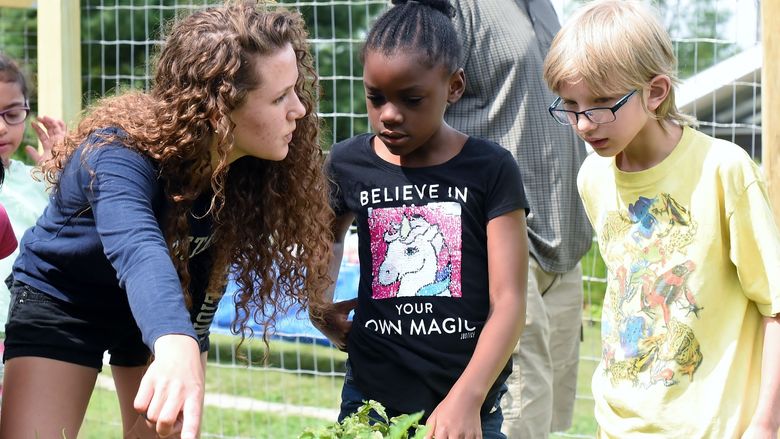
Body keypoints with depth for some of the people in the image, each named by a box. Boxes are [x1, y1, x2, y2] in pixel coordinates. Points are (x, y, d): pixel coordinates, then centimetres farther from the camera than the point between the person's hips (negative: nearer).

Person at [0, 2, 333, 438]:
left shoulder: (253, 163, -21)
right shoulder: (120, 153, -37)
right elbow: (138, 251, -57)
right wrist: (176, 345, -73)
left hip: (172, 309, 5)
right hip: (63, 303, -4)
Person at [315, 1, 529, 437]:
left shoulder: (490, 169, -6)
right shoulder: (348, 165, 1)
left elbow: (508, 301, -11)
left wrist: (466, 399, -22)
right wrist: (321, 309, 5)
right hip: (371, 397, 2)